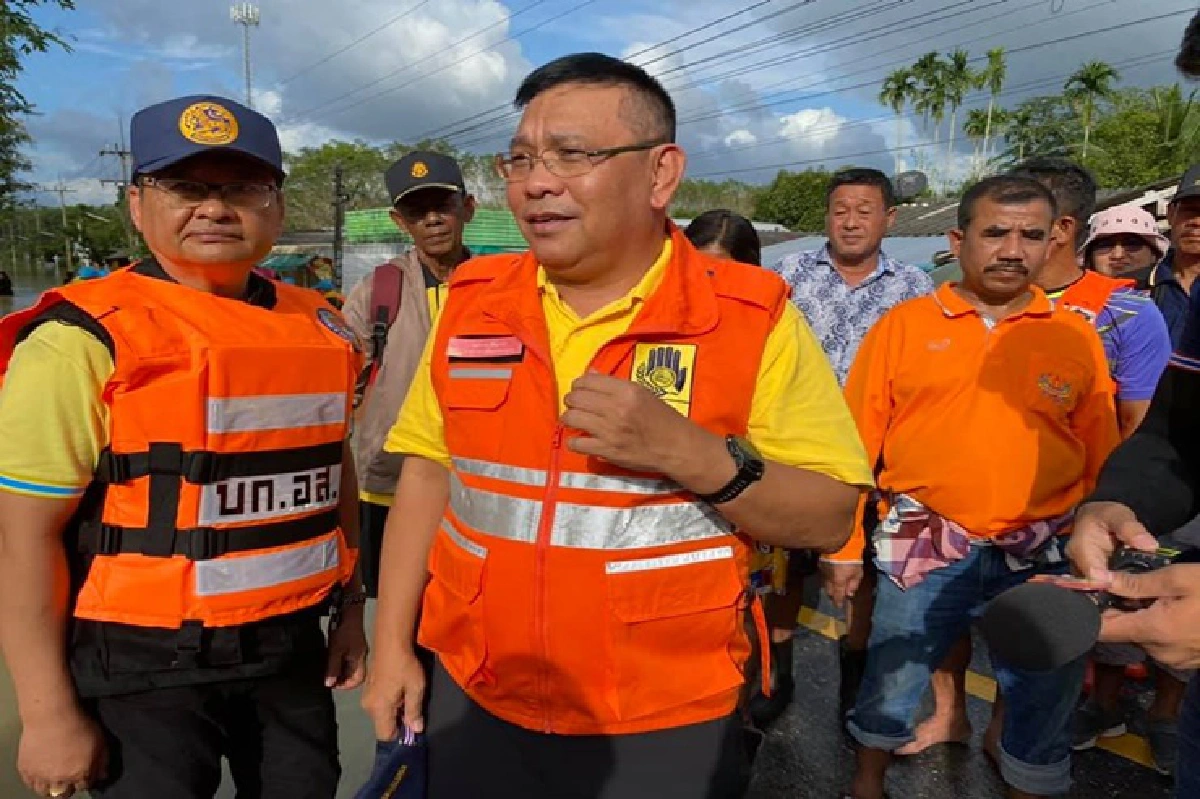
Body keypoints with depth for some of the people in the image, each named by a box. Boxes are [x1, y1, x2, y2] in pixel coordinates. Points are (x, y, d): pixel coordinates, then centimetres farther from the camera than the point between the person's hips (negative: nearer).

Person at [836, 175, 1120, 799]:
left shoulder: (1076, 338, 3)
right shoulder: (904, 325, -2)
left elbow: (1102, 463, 6)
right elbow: (856, 444, -3)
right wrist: (844, 548, -3)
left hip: (1044, 558, 2)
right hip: (925, 548, -1)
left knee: (1043, 708, 15)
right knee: (890, 686, 14)